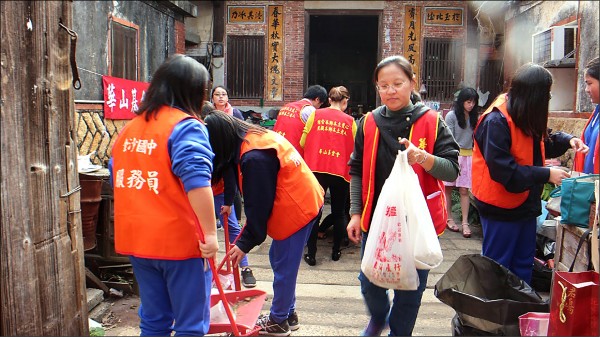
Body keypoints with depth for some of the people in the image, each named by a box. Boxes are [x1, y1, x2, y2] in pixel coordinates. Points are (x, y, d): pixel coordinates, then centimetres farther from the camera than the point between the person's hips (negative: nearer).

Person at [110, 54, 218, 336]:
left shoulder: (129, 127, 11)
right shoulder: (186, 126, -12)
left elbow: (118, 178, 20)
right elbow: (197, 183, -25)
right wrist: (210, 232, -22)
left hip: (135, 239, 7)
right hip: (179, 239, -7)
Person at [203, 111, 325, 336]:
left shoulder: (253, 157, -25)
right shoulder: (256, 137, 6)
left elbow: (259, 205, -19)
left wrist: (245, 243, -8)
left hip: (297, 209, -10)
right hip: (304, 201, 10)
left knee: (283, 267, 4)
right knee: (279, 260, 18)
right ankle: (288, 313, 31)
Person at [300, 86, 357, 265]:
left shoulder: (316, 114, 1)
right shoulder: (350, 121, 0)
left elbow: (303, 142, 2)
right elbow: (354, 150, 1)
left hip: (316, 169, 0)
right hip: (340, 171, 0)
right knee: (339, 213, 16)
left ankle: (311, 254, 10)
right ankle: (336, 251, 26)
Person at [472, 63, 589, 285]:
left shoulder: (527, 118, 5)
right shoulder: (496, 121, -23)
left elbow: (542, 145, 23)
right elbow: (503, 170, -28)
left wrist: (567, 140, 4)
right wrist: (546, 175, -22)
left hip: (525, 205, 9)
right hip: (501, 208, -9)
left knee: (523, 266, 19)